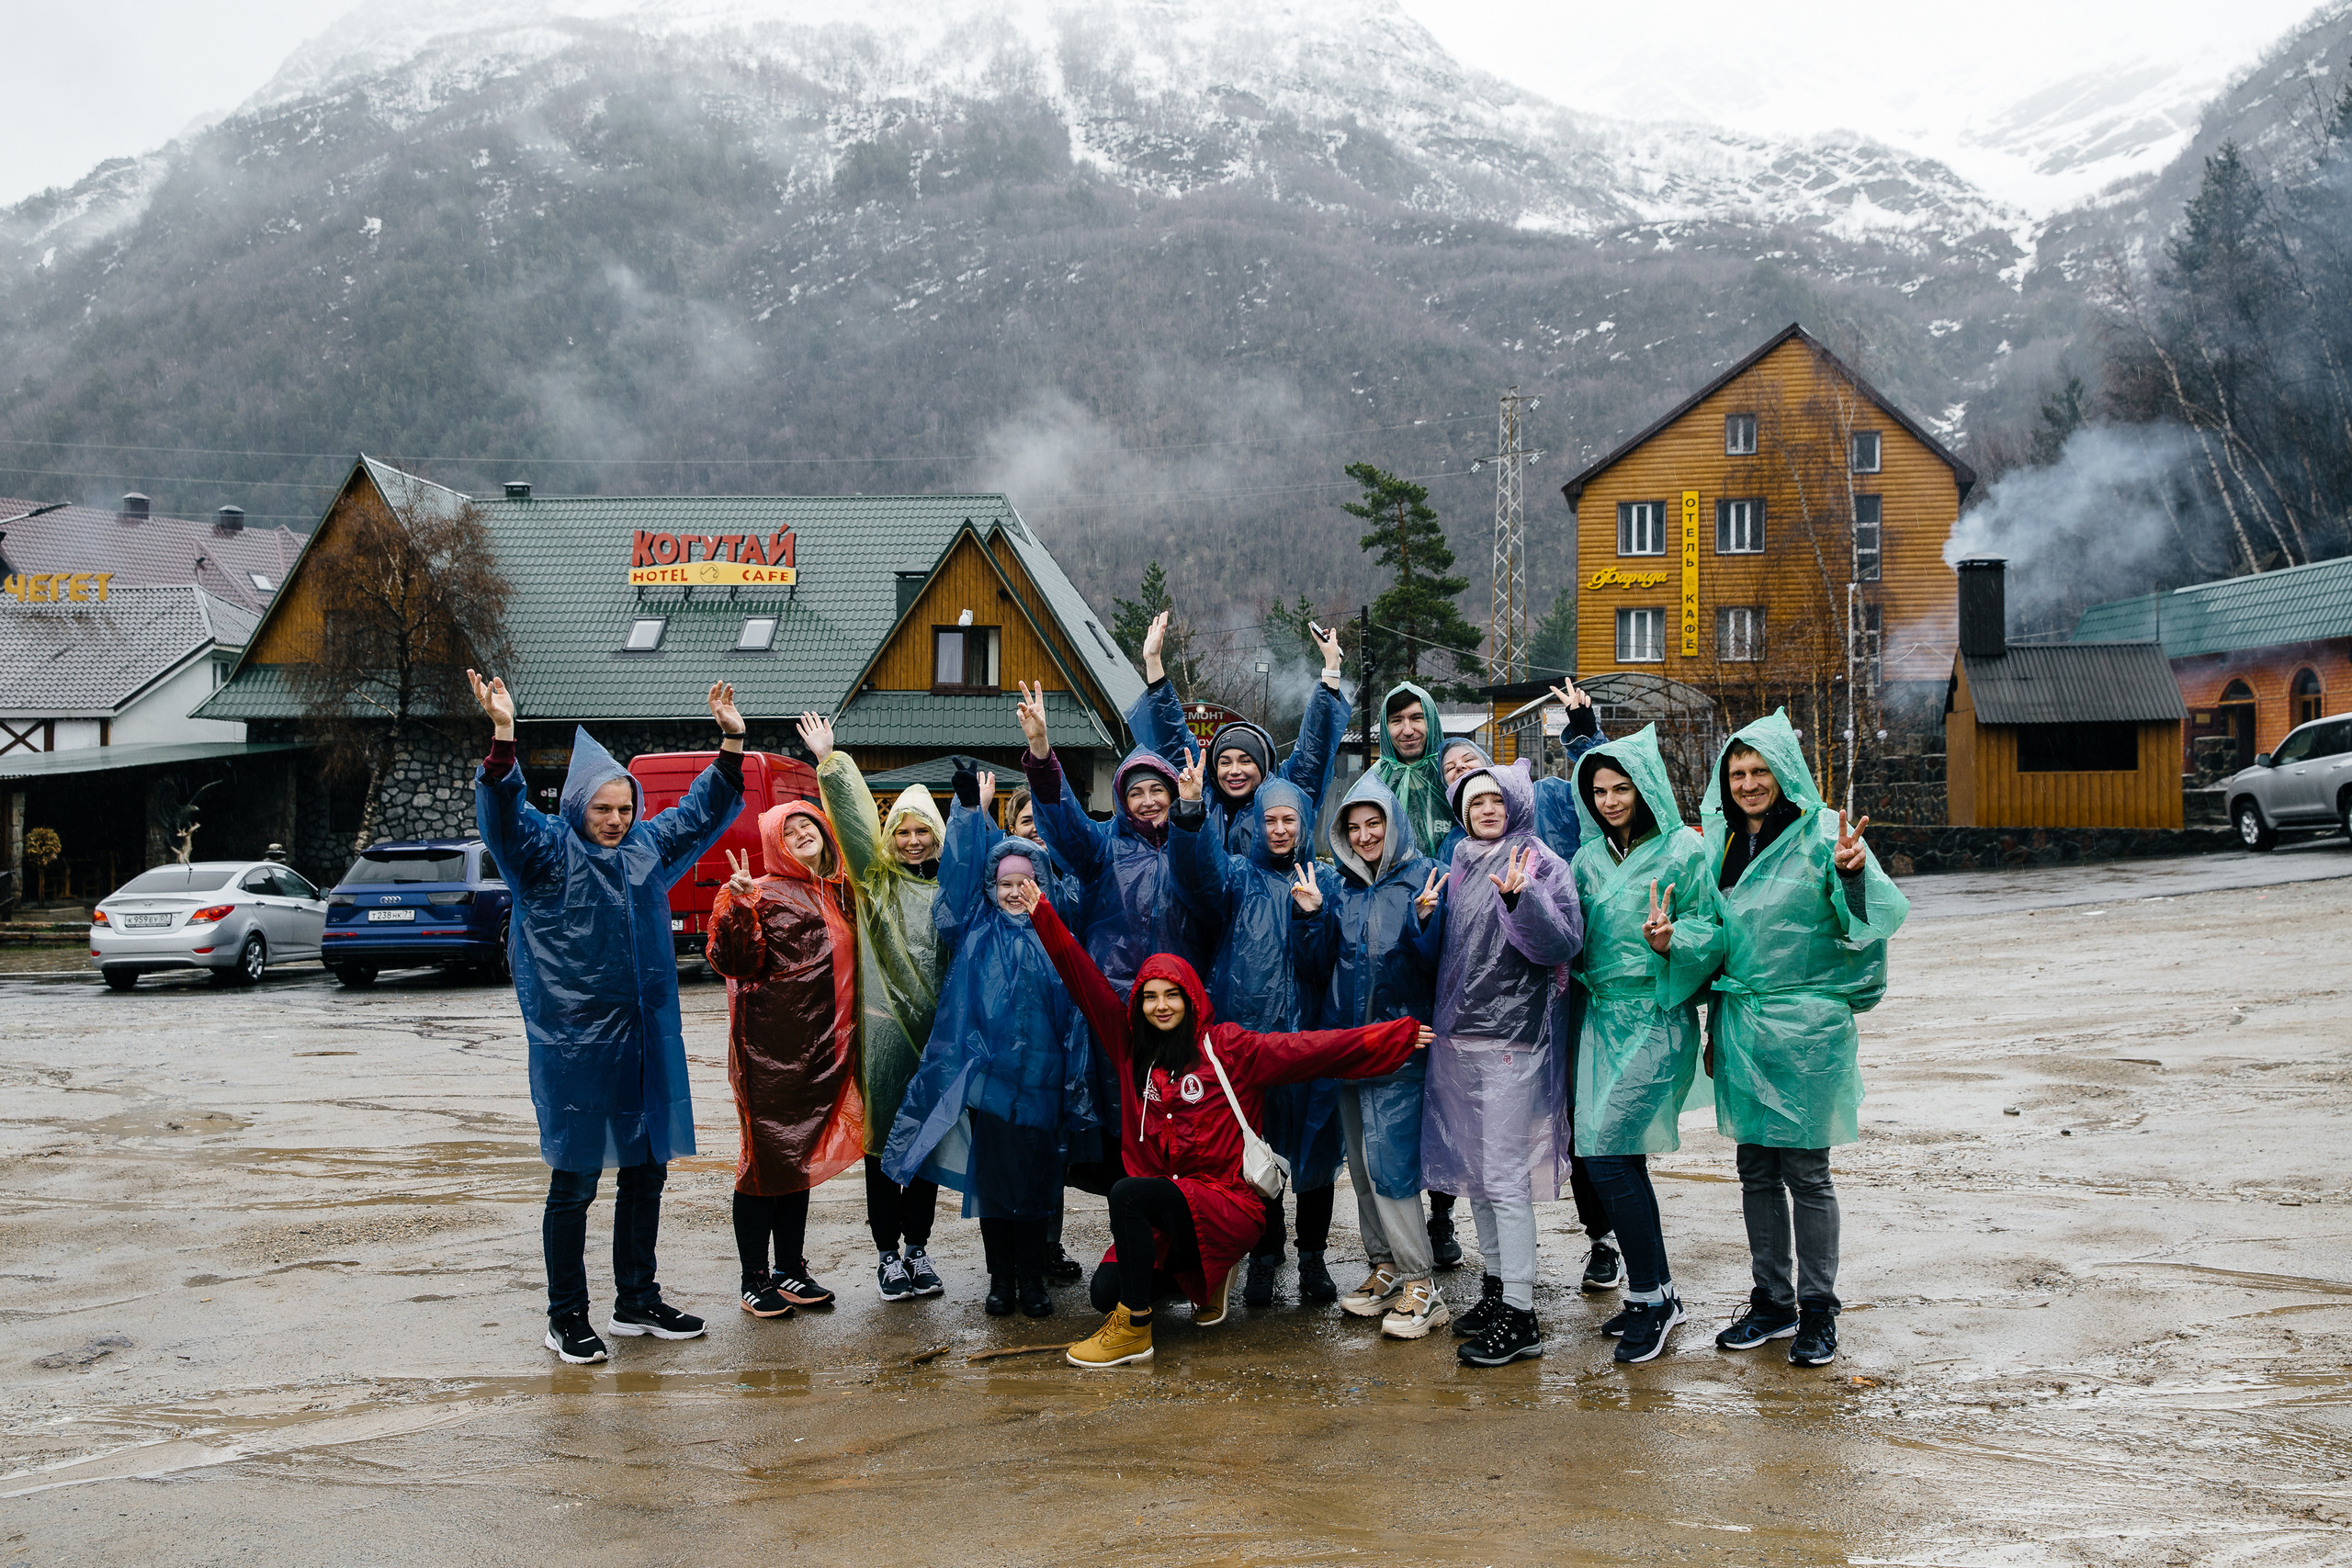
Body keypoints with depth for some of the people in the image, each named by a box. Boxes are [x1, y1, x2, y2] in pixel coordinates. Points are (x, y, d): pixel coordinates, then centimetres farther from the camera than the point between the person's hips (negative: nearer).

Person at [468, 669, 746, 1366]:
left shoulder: (649, 849, 10)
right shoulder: (546, 851, -6)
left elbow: (702, 810, 21)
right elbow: (502, 811, -23)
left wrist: (731, 744, 11)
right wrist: (503, 736, -37)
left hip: (644, 1039, 6)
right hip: (574, 1041, -6)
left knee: (645, 1170, 13)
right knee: (575, 1182, 0)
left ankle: (637, 1301, 26)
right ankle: (566, 1318, 10)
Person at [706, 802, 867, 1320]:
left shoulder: (841, 894, 14)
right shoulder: (764, 894, -5)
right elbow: (734, 963, -17)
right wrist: (738, 905, -28)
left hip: (821, 1048, 6)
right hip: (770, 1048, -6)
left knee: (802, 1155, 13)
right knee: (766, 1155, -2)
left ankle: (790, 1269, 22)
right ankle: (755, 1278, 6)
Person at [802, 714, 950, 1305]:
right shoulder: (877, 877, 4)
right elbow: (852, 818, -2)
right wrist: (830, 762, -9)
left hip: (939, 1028, 2)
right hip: (886, 1026, -2)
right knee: (883, 1136, 2)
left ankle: (917, 1245, 20)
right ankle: (888, 1251, 12)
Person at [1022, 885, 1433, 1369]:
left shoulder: (1227, 1047, 1)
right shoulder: (1131, 1047, 12)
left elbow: (1306, 1050, -5)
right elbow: (1084, 979, 12)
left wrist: (1397, 1037, -12)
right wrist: (1042, 915, 9)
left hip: (1227, 1206, -5)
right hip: (1160, 1212, 5)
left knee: (1127, 1193, -30)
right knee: (1105, 1291, -16)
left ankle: (1134, 1330, -16)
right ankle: (1201, 1277, 16)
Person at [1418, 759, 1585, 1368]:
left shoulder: (1539, 863, -4)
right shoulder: (1459, 867, 15)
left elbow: (1562, 944, -16)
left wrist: (1520, 897, -29)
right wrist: (1426, 917, 5)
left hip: (1511, 1038, -7)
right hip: (1457, 1035, 7)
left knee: (1505, 1178, -9)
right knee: (1473, 1171, 12)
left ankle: (1519, 1317, -5)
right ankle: (1497, 1286, 25)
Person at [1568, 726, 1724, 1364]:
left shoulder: (1684, 852, -4)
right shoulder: (1589, 857, 13)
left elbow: (1709, 934, -6)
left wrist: (1670, 940, -24)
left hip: (1657, 1018, -6)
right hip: (1602, 1016, 6)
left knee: (1605, 1150, -13)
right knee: (1620, 1155, 7)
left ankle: (1649, 1295, -1)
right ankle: (1657, 1293, 20)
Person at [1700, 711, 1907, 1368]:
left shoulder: (1820, 833, -8)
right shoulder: (1722, 841, 10)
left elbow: (1877, 917, -18)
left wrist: (1852, 874, -38)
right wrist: (1715, 1025, 20)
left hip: (1805, 1024, -6)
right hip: (1739, 1023, 6)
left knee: (1805, 1170, 0)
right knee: (1756, 1169, 12)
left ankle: (1818, 1310, 11)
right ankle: (1771, 1301, 23)